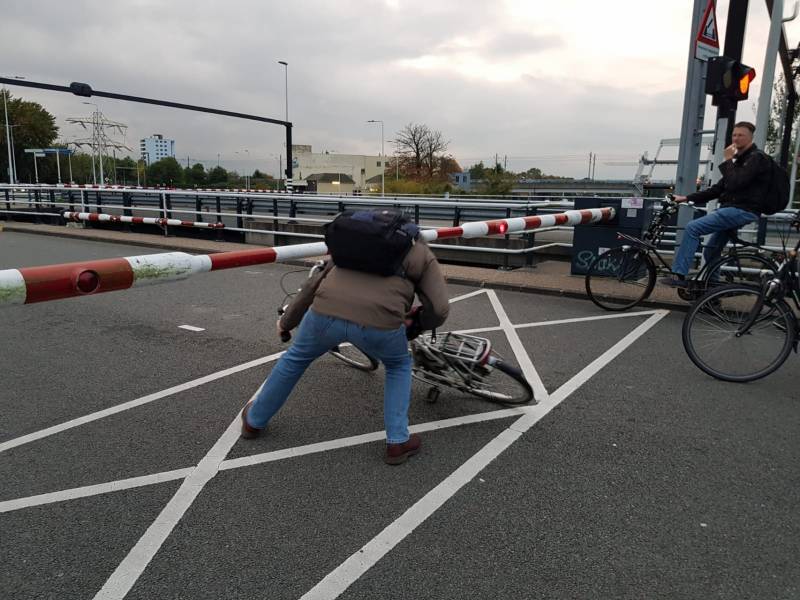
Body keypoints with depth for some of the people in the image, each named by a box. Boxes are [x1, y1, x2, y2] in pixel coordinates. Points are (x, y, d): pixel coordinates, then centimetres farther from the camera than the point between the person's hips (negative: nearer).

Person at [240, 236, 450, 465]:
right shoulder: (423, 255, 25)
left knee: (296, 358, 31)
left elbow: (315, 283, 31)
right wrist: (416, 323, 33)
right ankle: (398, 442, 27)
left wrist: (287, 321, 41)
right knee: (399, 366, 30)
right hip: (379, 322, -3)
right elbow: (439, 308, 11)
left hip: (325, 311, 3)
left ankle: (254, 421, 50)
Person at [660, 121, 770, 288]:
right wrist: (687, 198, 12)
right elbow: (718, 189, 19)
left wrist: (727, 161, -9)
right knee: (711, 253, 12)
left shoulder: (757, 158, -6)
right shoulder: (740, 159, 23)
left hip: (743, 210, -10)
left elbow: (735, 183, -20)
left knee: (692, 228, -22)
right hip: (733, 210, 10)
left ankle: (678, 275, -23)